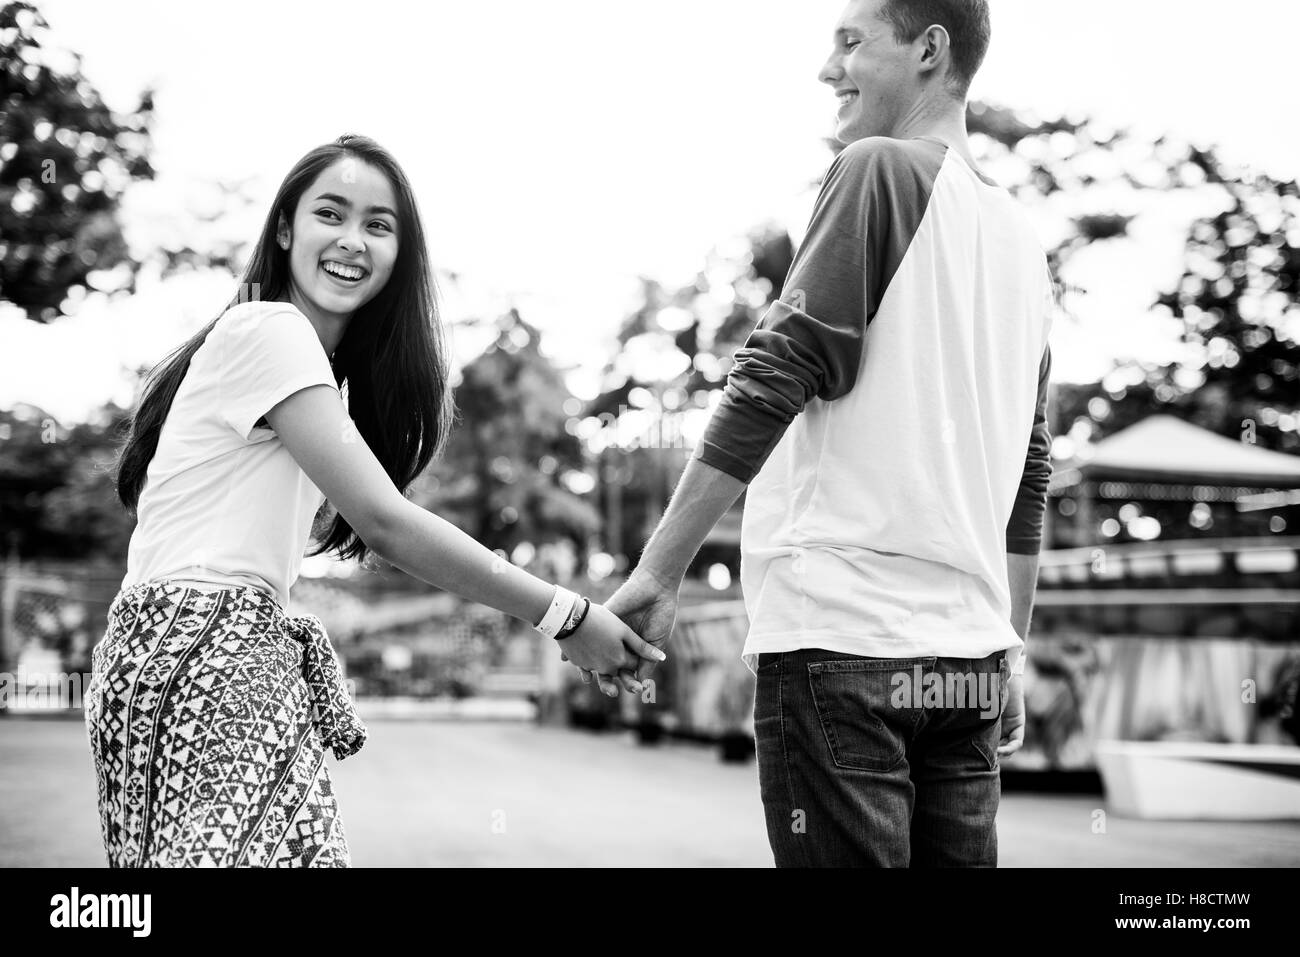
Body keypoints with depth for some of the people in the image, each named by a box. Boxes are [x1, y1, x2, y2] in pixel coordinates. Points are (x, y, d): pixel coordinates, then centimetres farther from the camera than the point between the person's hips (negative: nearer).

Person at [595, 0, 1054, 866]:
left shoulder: (880, 170, -4)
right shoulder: (1022, 240, 18)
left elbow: (775, 381, -12)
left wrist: (659, 571, -9)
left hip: (840, 638, -7)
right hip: (969, 655, 7)